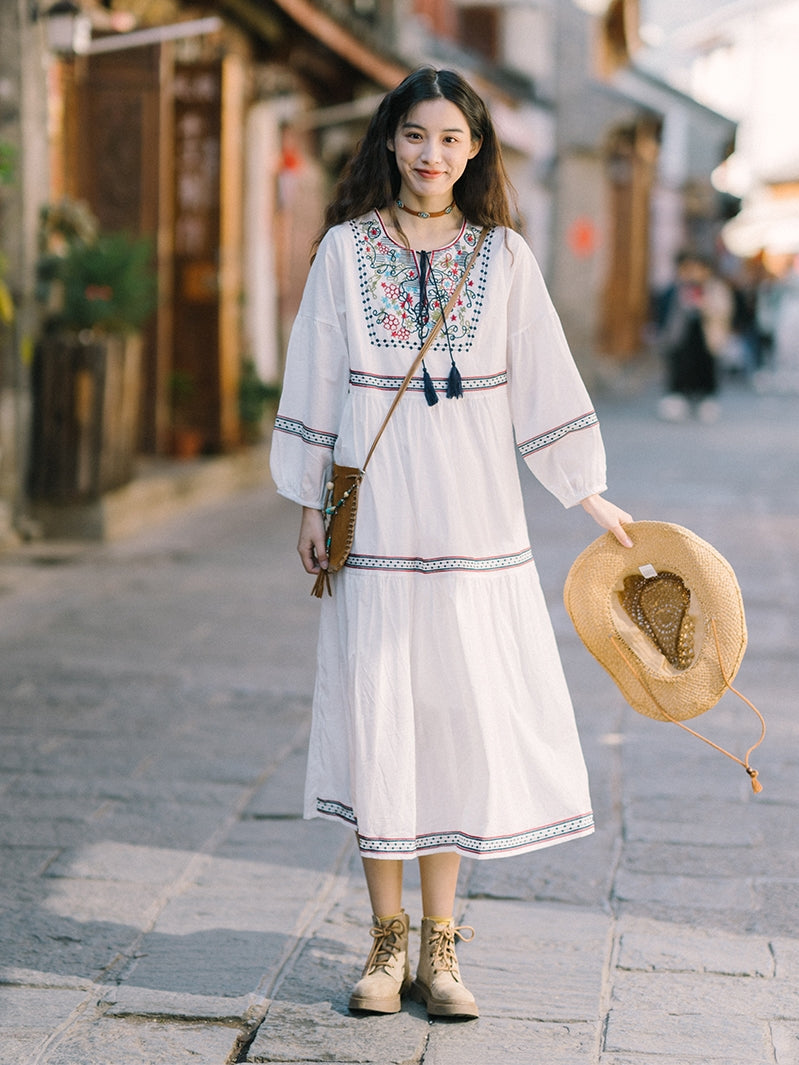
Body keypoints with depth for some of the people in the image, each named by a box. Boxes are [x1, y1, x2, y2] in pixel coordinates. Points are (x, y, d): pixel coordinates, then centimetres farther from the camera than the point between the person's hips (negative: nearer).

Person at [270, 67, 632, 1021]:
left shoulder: (502, 256, 4)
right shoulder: (347, 250, 3)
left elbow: (543, 379, 7)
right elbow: (315, 379, 6)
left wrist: (591, 497, 8)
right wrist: (310, 504, 5)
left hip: (474, 524, 1)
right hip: (375, 519, 0)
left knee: (463, 717, 1)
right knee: (376, 718, 1)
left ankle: (438, 945, 12)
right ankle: (387, 940, 14)